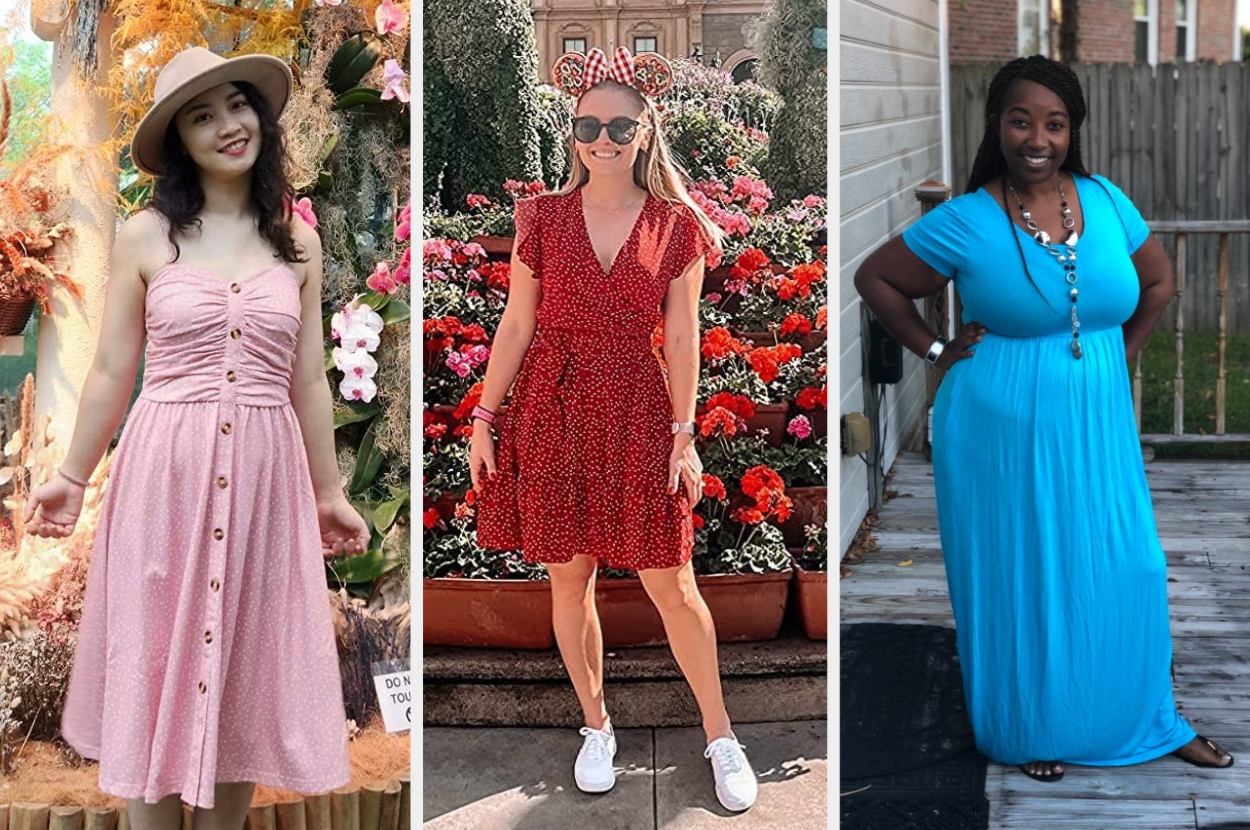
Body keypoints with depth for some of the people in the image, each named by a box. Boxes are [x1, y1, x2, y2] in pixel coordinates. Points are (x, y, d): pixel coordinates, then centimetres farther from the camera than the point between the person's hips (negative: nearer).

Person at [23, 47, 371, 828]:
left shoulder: (296, 241, 6)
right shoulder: (144, 238, -1)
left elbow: (308, 381, 11)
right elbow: (111, 373, 5)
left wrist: (329, 491, 14)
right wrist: (72, 478, 7)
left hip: (265, 478, 2)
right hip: (165, 473, -2)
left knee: (245, 672, 9)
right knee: (155, 667, 5)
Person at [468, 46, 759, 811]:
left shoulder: (676, 227, 0)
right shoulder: (543, 219, 2)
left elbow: (682, 337, 0)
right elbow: (517, 326, 4)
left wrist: (684, 436, -4)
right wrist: (484, 419, 2)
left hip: (638, 414, -1)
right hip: (551, 412, 1)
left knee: (673, 585, 1)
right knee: (570, 578, 8)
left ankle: (722, 739, 14)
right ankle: (597, 728, 25)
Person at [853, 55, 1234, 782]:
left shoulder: (1106, 202, 0)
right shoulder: (965, 222, -12)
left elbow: (1160, 281, 14)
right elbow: (875, 279, -3)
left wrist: (1119, 357, 8)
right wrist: (937, 351, -5)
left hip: (1095, 426, 4)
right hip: (1004, 432, -4)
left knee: (1123, 574, 9)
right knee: (1019, 582, 8)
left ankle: (1150, 720, 27)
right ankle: (1031, 731, 26)